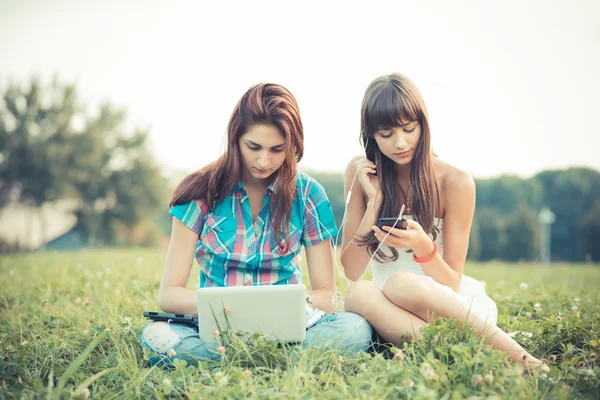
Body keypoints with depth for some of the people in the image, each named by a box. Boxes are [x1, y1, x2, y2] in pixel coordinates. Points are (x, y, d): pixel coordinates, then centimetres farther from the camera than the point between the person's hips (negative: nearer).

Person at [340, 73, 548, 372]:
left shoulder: (455, 183, -9)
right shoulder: (361, 173, -2)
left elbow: (451, 284, -8)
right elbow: (351, 271, -7)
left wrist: (423, 247, -29)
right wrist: (373, 200, -16)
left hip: (458, 306, -2)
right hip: (394, 311, 3)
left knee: (401, 284, -35)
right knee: (358, 293, -32)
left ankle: (518, 356, -27)